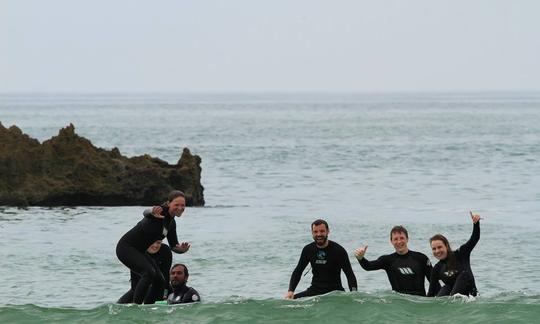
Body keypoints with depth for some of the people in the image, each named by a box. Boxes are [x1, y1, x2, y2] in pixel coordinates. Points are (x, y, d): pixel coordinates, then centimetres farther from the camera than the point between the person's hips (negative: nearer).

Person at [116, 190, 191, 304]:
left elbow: (174, 246, 10)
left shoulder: (171, 223, 8)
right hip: (126, 247, -10)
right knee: (150, 272, -28)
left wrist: (181, 249, -14)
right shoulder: (160, 211, -19)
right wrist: (152, 213, -67)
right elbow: (145, 213, -41)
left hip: (138, 252, 10)